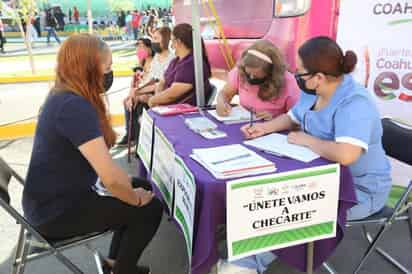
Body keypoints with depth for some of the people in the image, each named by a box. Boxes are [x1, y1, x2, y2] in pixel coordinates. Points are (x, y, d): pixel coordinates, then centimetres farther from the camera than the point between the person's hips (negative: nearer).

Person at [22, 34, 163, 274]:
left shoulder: (66, 97, 3)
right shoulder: (74, 106, -29)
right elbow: (112, 178, -34)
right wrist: (136, 199, -17)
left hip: (58, 195, 10)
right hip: (56, 212, -10)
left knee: (144, 187, 16)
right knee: (150, 208, -6)